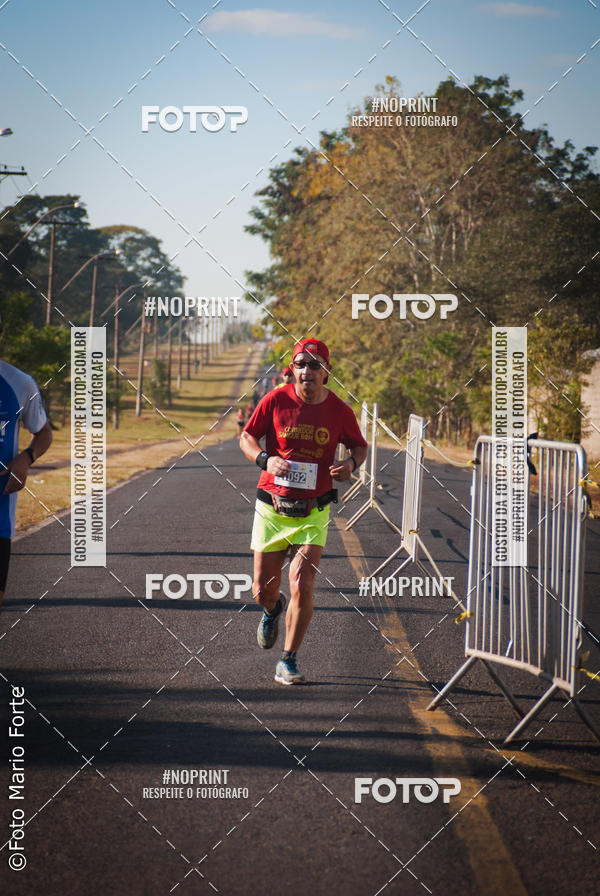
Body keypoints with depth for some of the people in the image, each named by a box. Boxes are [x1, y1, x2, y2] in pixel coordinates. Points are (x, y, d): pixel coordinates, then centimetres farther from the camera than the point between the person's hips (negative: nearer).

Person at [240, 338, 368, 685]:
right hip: (272, 509, 1)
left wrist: (351, 464, -10)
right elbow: (246, 437, 5)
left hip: (313, 513, -1)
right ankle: (273, 609, 46)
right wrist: (265, 459, -15)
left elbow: (360, 446, 13)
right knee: (263, 591, 7)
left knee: (302, 586, -14)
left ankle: (288, 663, 1)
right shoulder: (276, 400, -6)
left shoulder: (340, 411, -4)